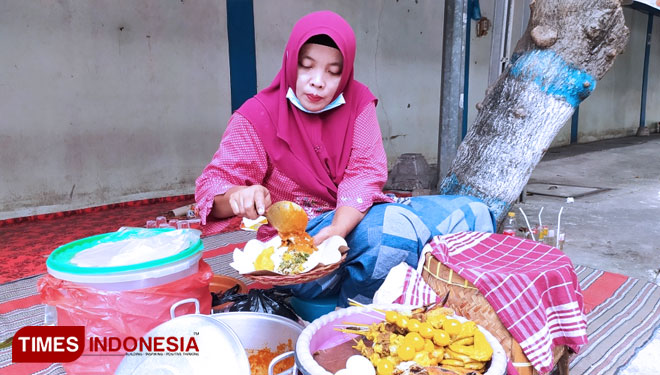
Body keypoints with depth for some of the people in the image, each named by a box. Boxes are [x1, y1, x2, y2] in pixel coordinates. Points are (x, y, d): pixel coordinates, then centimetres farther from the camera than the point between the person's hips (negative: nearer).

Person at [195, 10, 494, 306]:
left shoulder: (357, 100, -1)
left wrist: (337, 231, -27)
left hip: (352, 216, 5)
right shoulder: (256, 117, -10)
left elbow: (365, 172, -9)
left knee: (473, 213, -8)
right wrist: (237, 196, -38)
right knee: (398, 227, -33)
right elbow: (212, 186, -12)